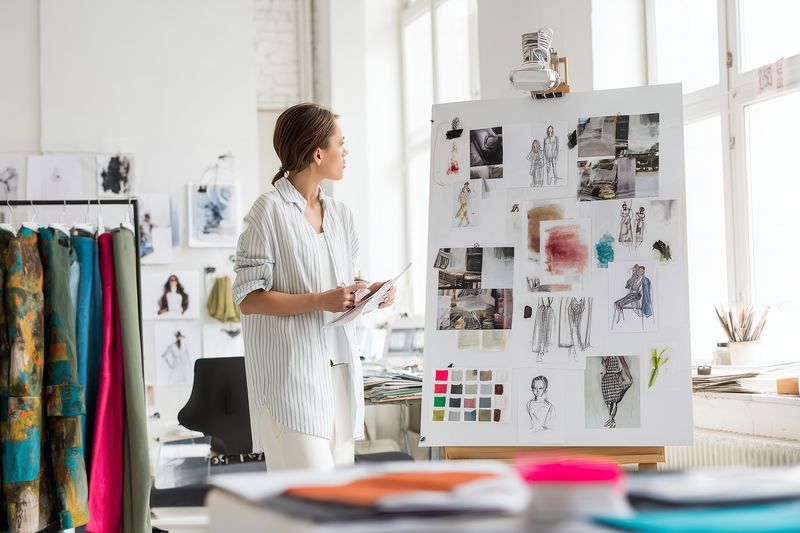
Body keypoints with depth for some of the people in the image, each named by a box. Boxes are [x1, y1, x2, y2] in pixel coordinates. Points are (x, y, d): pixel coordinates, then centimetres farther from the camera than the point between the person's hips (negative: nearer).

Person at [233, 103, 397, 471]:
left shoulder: (340, 214, 14)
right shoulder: (269, 211, -8)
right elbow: (248, 297, -12)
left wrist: (369, 293, 2)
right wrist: (318, 301, -20)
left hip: (339, 367, 8)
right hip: (291, 370, -8)